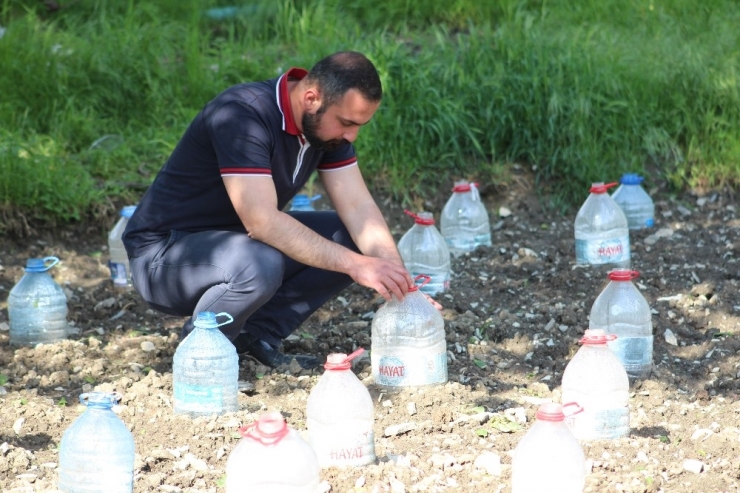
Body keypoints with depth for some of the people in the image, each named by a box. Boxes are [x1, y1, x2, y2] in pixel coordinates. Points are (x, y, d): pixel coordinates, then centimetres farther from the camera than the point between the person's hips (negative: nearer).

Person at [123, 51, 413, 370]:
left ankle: (258, 335, -2)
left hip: (233, 239, 8)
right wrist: (353, 265, -36)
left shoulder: (328, 121, -4)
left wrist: (400, 282, -20)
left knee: (350, 239, -6)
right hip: (164, 253, -8)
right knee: (260, 265, -38)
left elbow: (359, 208, -6)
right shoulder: (242, 116, -29)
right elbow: (262, 221, -36)